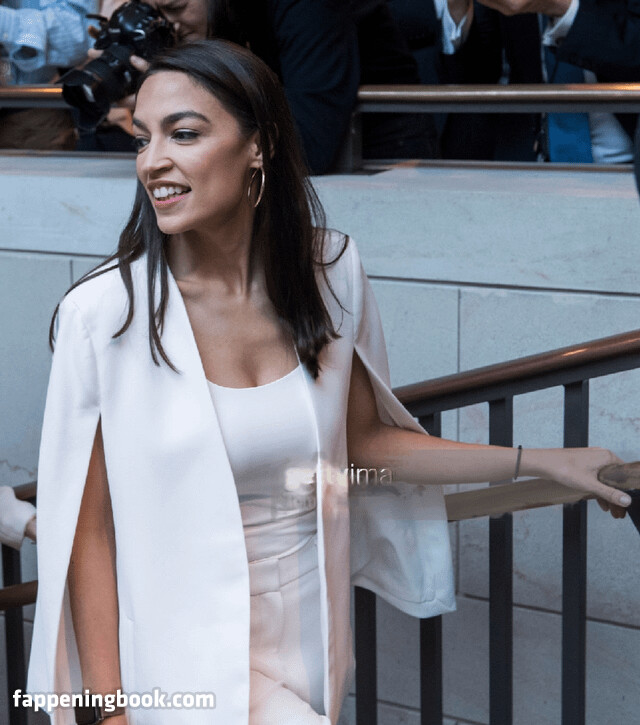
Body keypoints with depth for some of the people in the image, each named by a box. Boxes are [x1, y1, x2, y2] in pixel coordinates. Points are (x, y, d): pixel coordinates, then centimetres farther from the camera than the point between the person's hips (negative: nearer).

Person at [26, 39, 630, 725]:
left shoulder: (330, 270, -5)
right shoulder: (104, 312, -18)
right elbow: (90, 530, -11)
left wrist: (540, 460, 5)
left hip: (310, 638, 4)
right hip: (194, 660, -4)